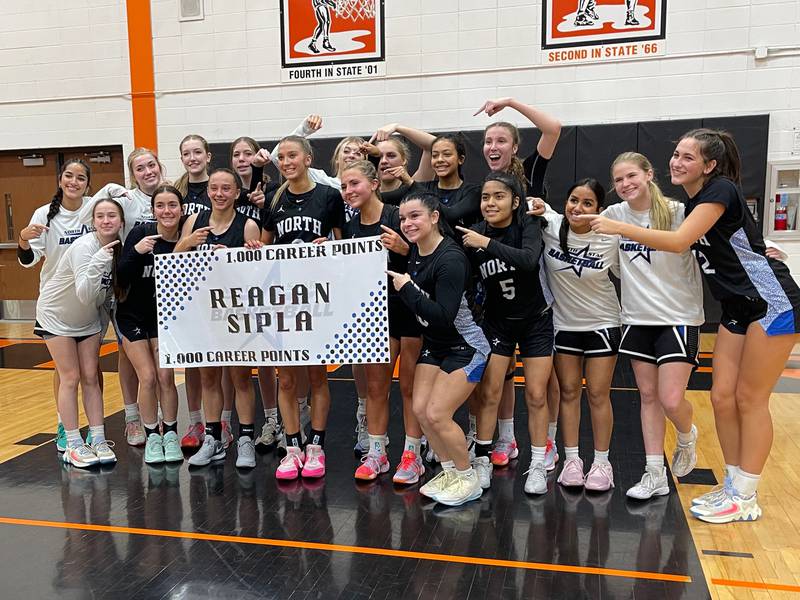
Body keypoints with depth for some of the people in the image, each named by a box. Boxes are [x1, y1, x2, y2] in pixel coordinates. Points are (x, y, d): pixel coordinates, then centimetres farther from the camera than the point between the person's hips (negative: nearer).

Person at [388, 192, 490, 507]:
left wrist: (406, 289, -25)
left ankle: (468, 479, 13)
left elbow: (443, 316, -30)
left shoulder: (450, 259, -25)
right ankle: (450, 471, 25)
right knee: (420, 409, 5)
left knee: (437, 414, -10)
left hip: (465, 347, -8)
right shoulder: (414, 253, 0)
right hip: (434, 344, 8)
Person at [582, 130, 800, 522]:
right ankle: (733, 486, 21)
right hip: (736, 309, 8)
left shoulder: (721, 190, -17)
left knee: (749, 399, -2)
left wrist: (618, 228, -25)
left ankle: (746, 499, 11)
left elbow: (679, 242, -28)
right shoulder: (692, 201, 9)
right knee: (722, 397, 6)